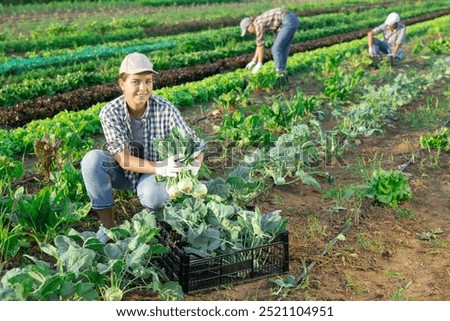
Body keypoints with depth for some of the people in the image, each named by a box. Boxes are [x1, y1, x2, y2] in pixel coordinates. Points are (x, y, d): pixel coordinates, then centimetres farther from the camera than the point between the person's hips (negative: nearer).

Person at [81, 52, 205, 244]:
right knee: (92, 159, -28)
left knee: (154, 197, -36)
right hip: (122, 172, 2)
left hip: (153, 172, -2)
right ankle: (108, 225, -13)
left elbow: (195, 145, -17)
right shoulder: (110, 113, -21)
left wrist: (192, 168, -41)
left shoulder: (166, 110, -21)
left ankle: (152, 216, 4)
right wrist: (159, 168, -42)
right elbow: (124, 160, -25)